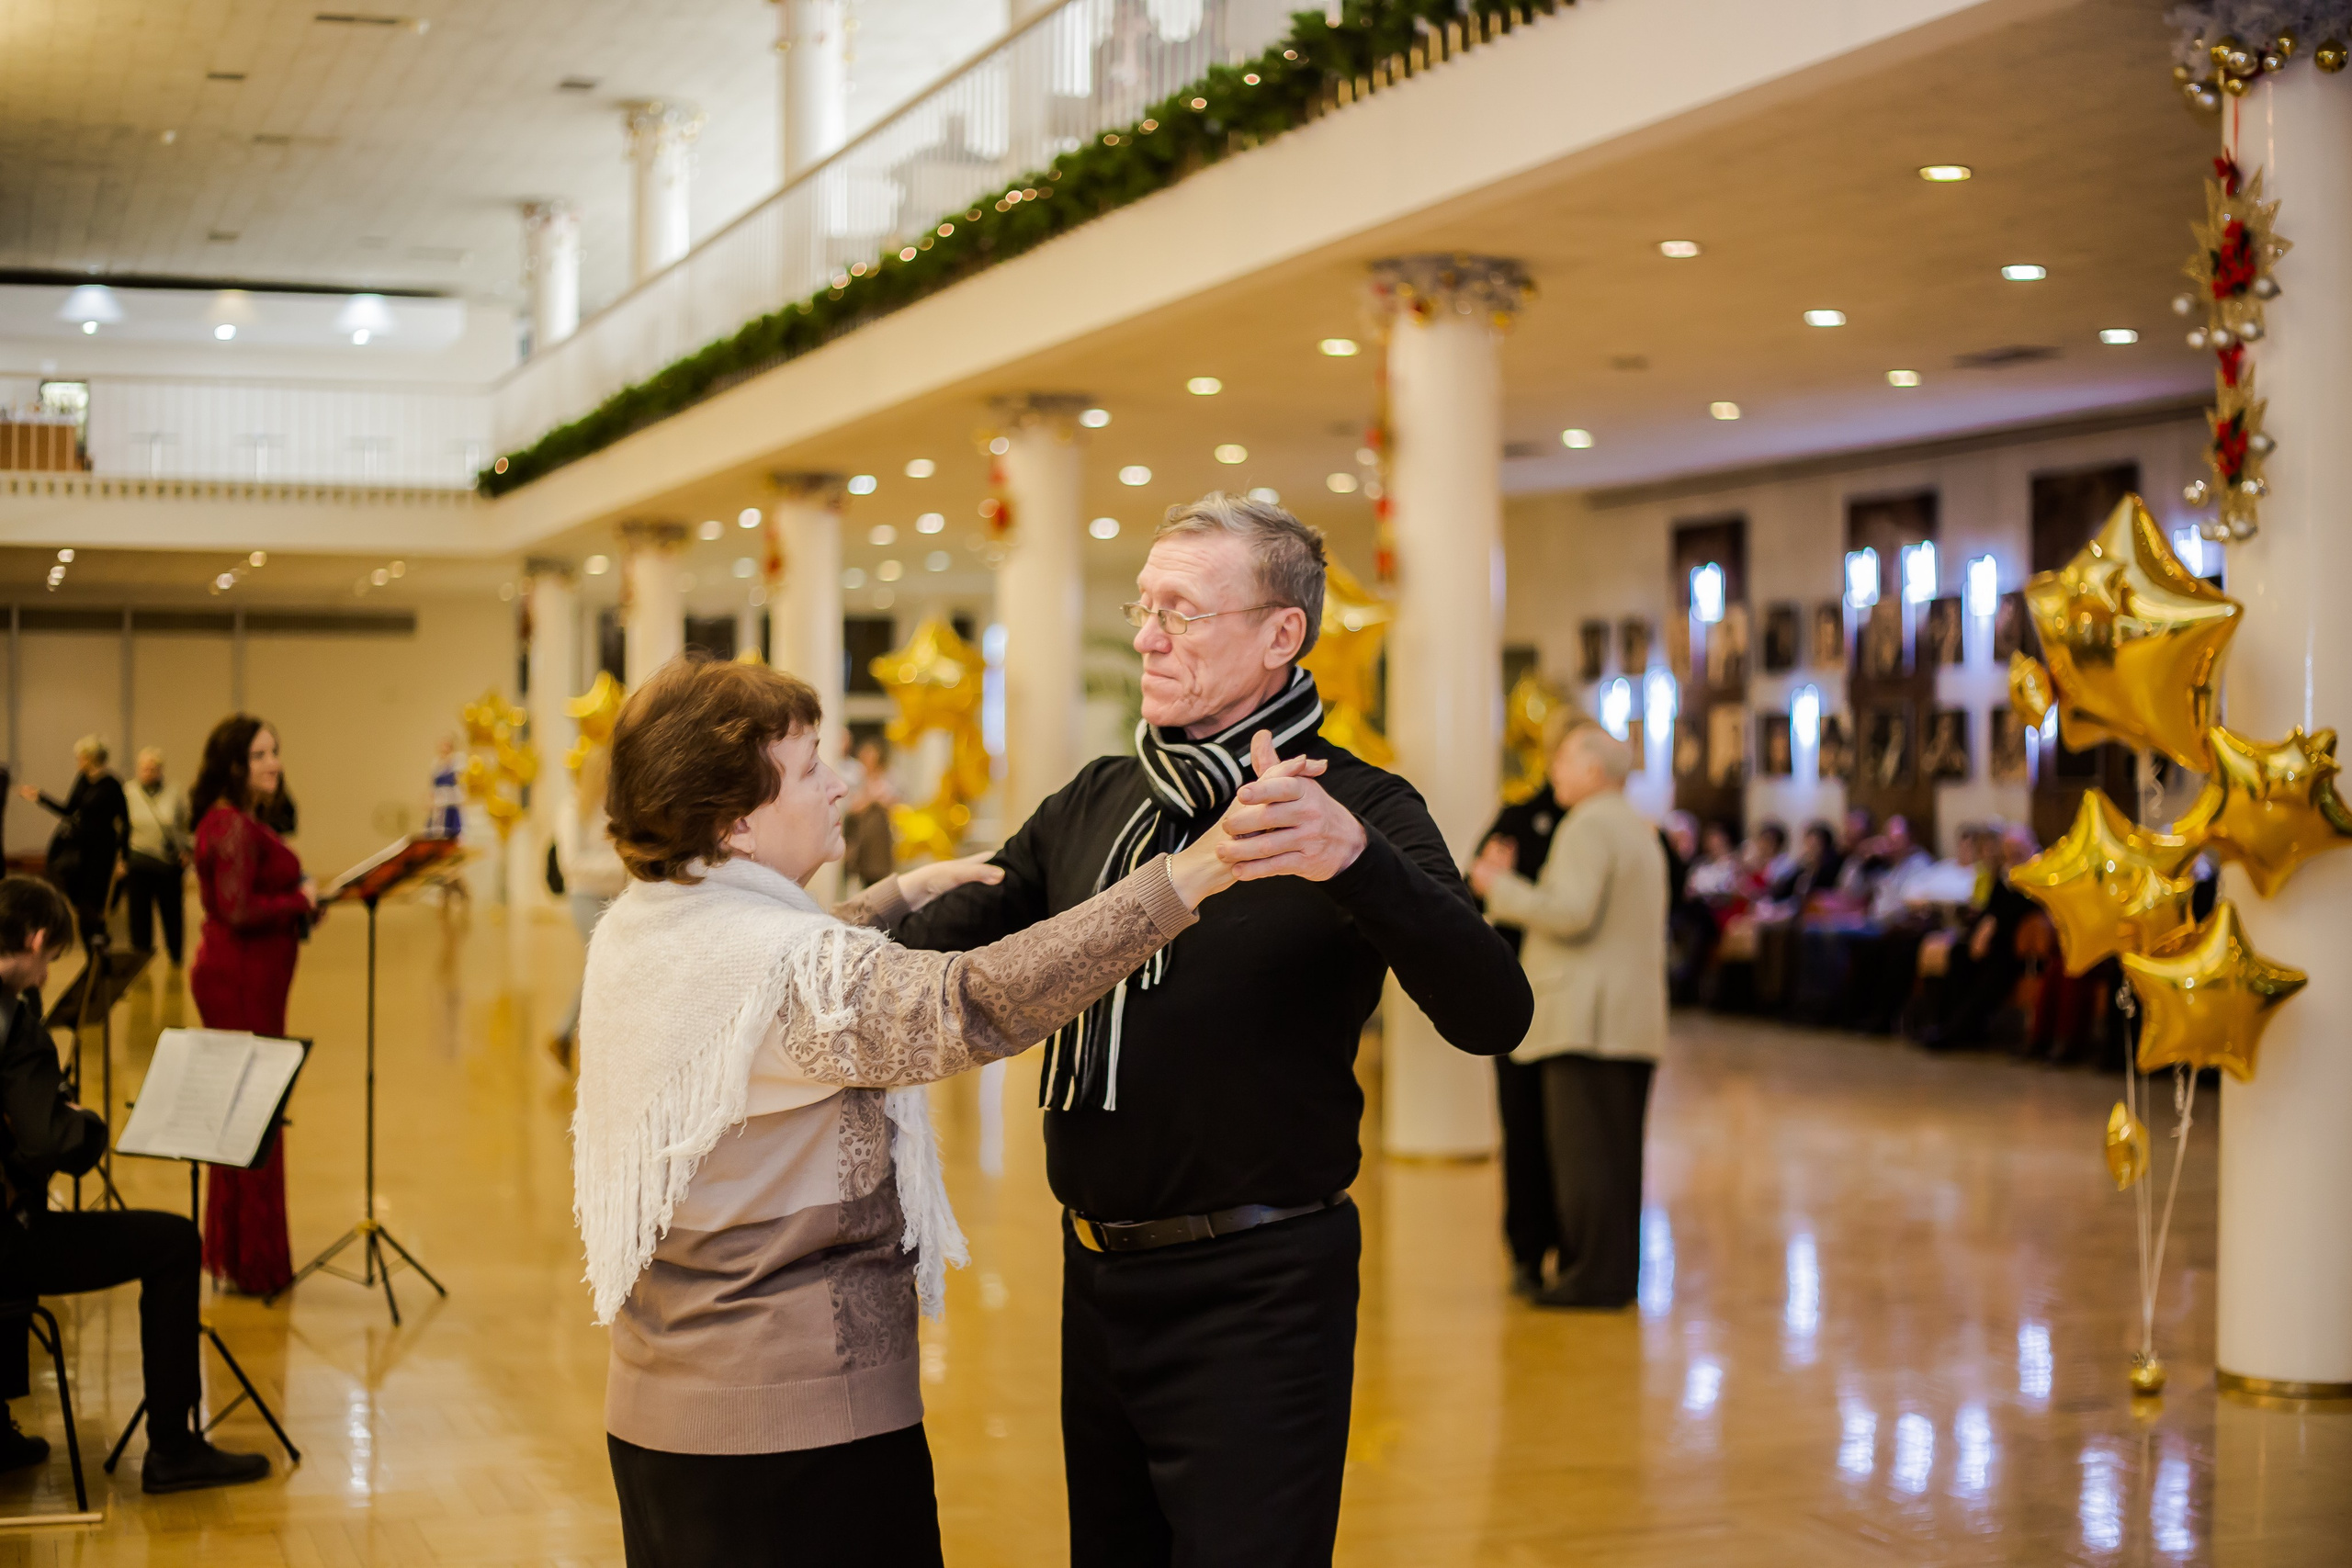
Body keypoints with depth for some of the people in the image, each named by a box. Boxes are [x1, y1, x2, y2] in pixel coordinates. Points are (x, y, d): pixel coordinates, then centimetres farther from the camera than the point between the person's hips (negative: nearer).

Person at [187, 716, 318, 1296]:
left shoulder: (243, 823, 15)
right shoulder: (232, 826, -17)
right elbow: (239, 911, -24)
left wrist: (301, 902, 5)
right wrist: (302, 901, -12)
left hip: (248, 980, 11)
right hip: (239, 981, -11)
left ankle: (236, 1255, 26)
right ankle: (251, 1264, 4)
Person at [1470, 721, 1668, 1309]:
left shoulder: (1589, 826, -10)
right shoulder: (1640, 830, 21)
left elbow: (1571, 913, -21)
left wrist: (1501, 887, -9)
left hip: (1587, 1019, -10)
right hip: (1635, 1019, 10)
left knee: (1583, 1149, -8)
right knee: (1616, 1151, 11)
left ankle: (1593, 1275, -7)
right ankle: (1617, 1271, 13)